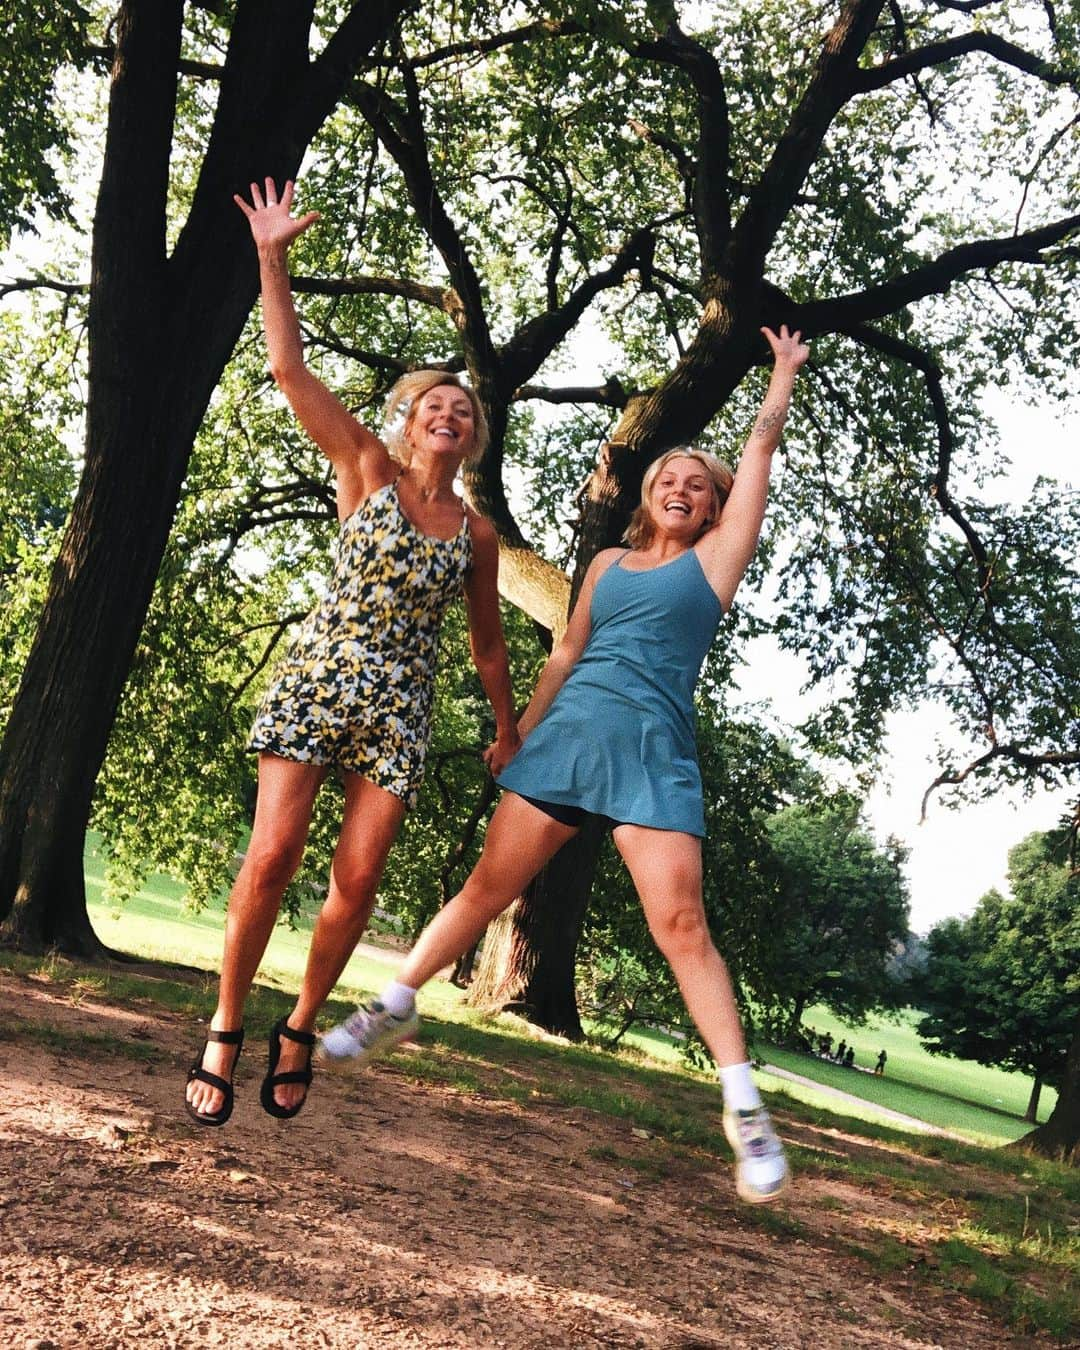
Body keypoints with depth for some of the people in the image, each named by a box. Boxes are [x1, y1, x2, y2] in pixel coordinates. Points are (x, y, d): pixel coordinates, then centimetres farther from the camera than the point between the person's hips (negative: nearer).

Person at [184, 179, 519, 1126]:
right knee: (273, 855, -12)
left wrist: (509, 731, 20)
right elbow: (290, 370, -3)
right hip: (316, 682, -2)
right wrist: (271, 259, -8)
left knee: (357, 879, -5)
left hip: (399, 710, 2)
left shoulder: (477, 534, 11)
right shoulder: (366, 470, 5)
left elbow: (488, 643, 19)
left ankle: (301, 1028, 15)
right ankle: (226, 1030, 3)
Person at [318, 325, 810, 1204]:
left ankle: (745, 1108, -9)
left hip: (653, 750, -3)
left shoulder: (716, 558, 10)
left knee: (681, 923, -12)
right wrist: (519, 735, 21)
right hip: (569, 732, 4)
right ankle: (396, 1007, 24)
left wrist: (785, 371, 21)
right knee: (488, 886, 7)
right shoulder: (609, 563, 18)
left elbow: (762, 450, 12)